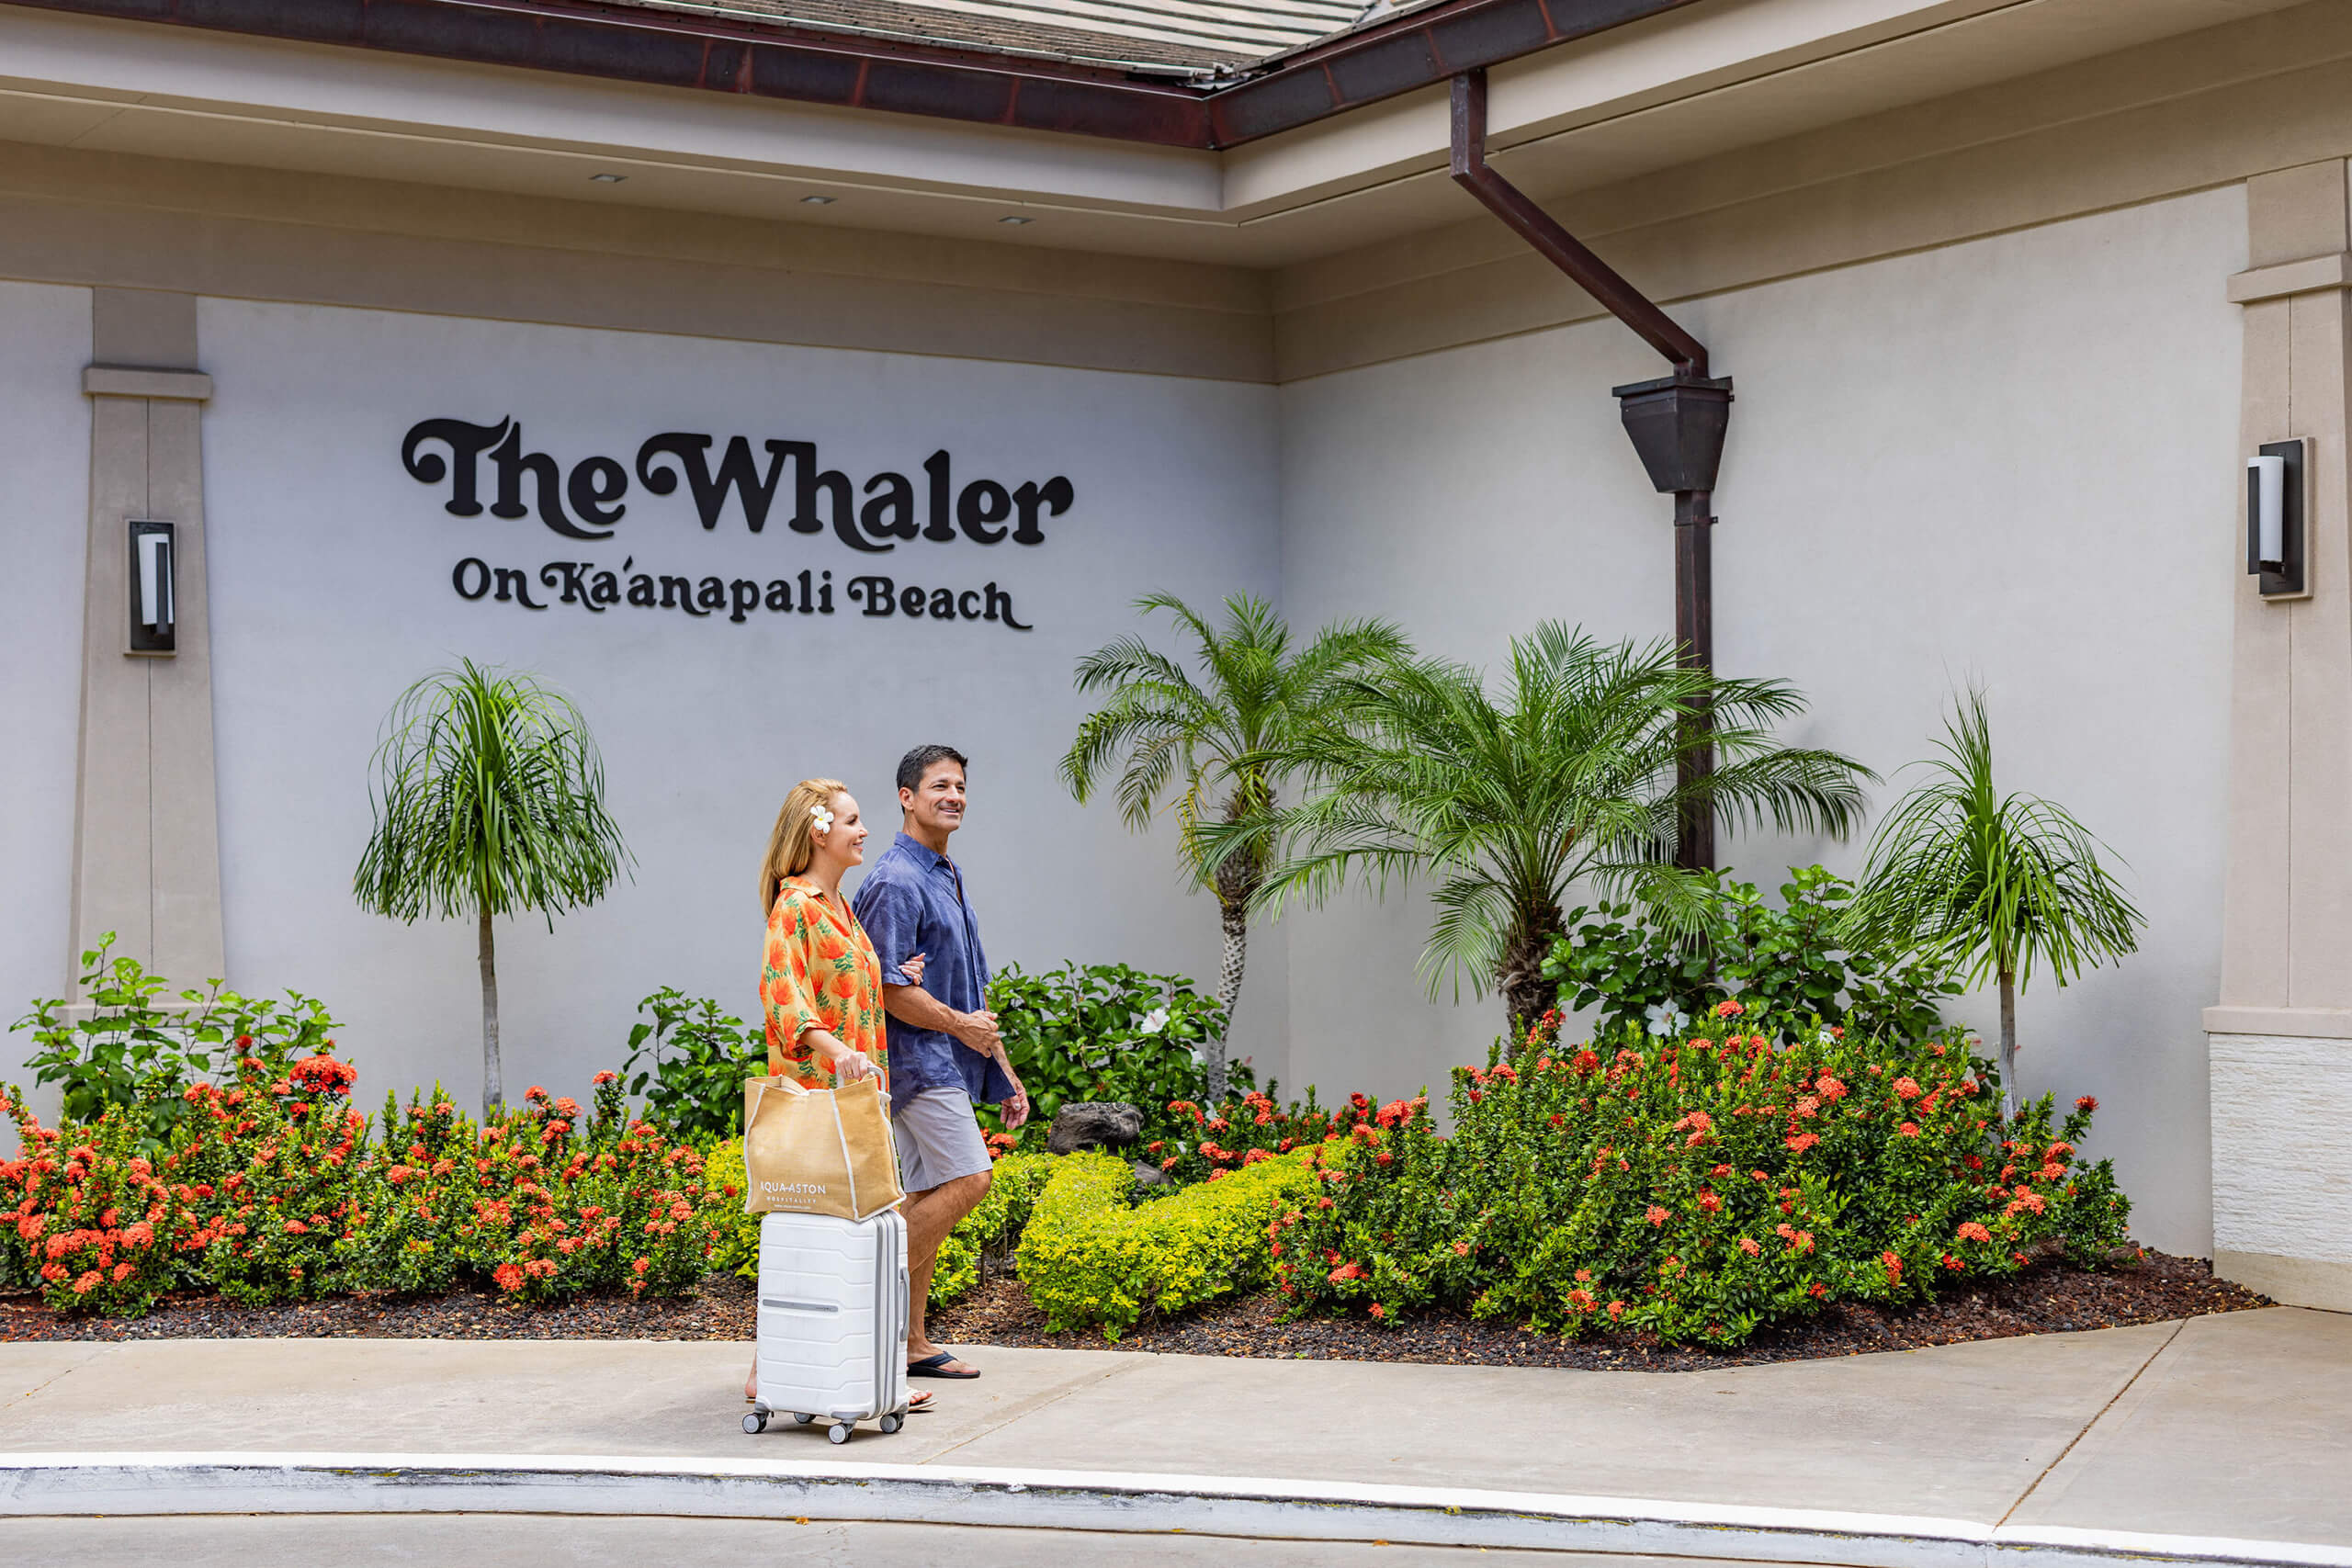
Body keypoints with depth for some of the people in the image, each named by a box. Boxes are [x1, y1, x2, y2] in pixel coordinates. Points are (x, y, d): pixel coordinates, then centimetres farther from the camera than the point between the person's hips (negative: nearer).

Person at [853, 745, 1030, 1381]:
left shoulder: (948, 878, 19)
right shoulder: (896, 881, -12)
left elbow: (971, 991, 23)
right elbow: (890, 988, -20)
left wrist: (1004, 1073, 21)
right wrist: (961, 1025, -11)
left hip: (950, 1063, 9)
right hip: (917, 1059, -9)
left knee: (926, 1200, 9)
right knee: (968, 1179, -16)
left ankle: (911, 1343, 12)